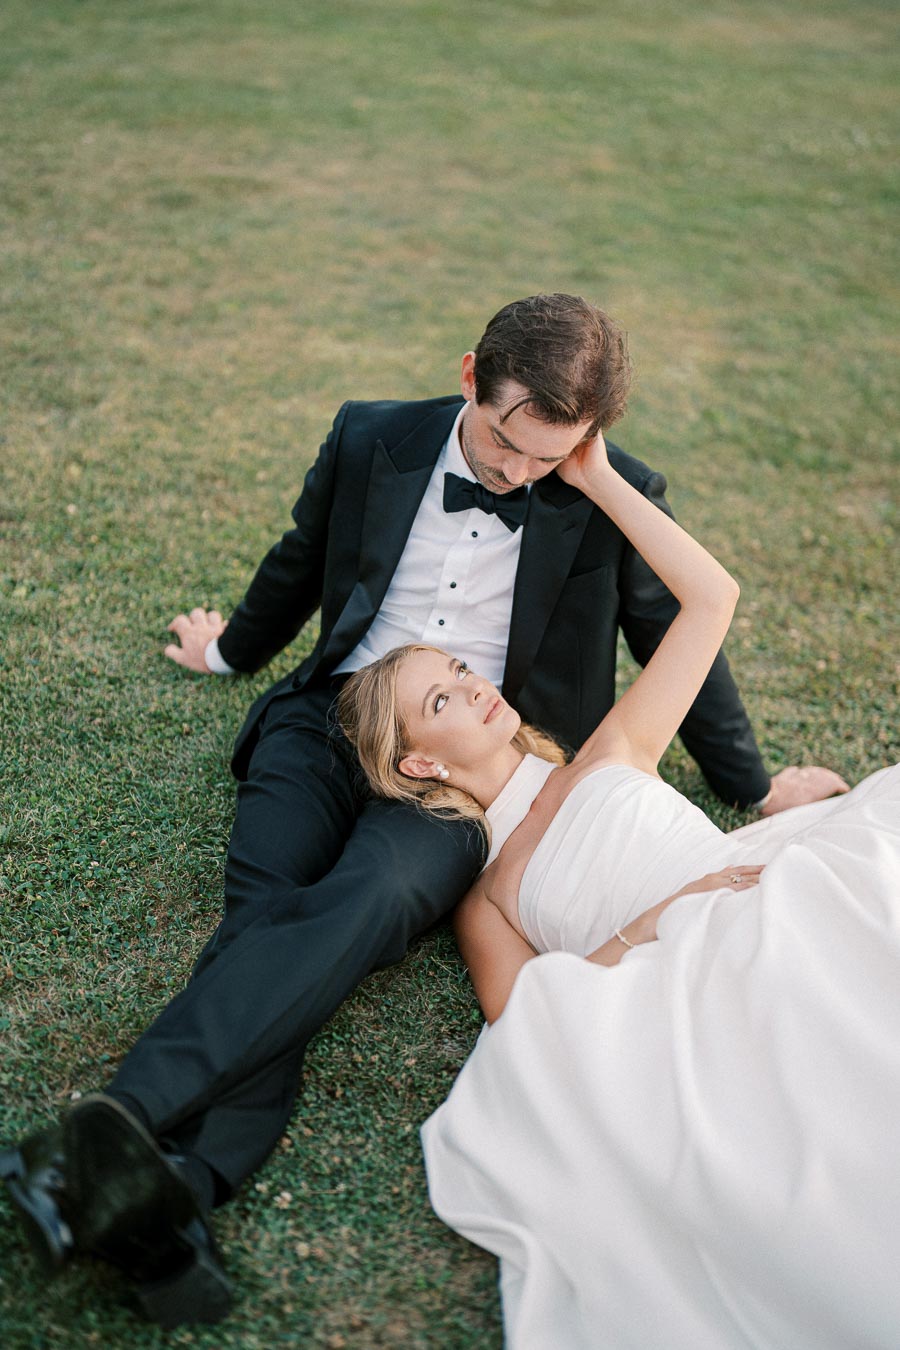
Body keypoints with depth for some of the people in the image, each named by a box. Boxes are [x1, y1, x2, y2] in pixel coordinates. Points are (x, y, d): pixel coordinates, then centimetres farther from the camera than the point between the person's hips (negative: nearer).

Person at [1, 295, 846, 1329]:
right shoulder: (370, 440, 5)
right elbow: (299, 565, 22)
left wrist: (753, 786, 23)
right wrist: (229, 649, 37)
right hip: (331, 720, 3)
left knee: (369, 897, -34)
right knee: (266, 904, -28)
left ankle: (124, 1118, -47)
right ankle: (179, 1189, -43)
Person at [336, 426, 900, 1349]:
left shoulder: (610, 758, 25)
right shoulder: (481, 896, 19)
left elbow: (710, 594, 23)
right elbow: (523, 1022, 3)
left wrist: (594, 478, 24)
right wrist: (649, 924, -8)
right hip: (687, 1005, -2)